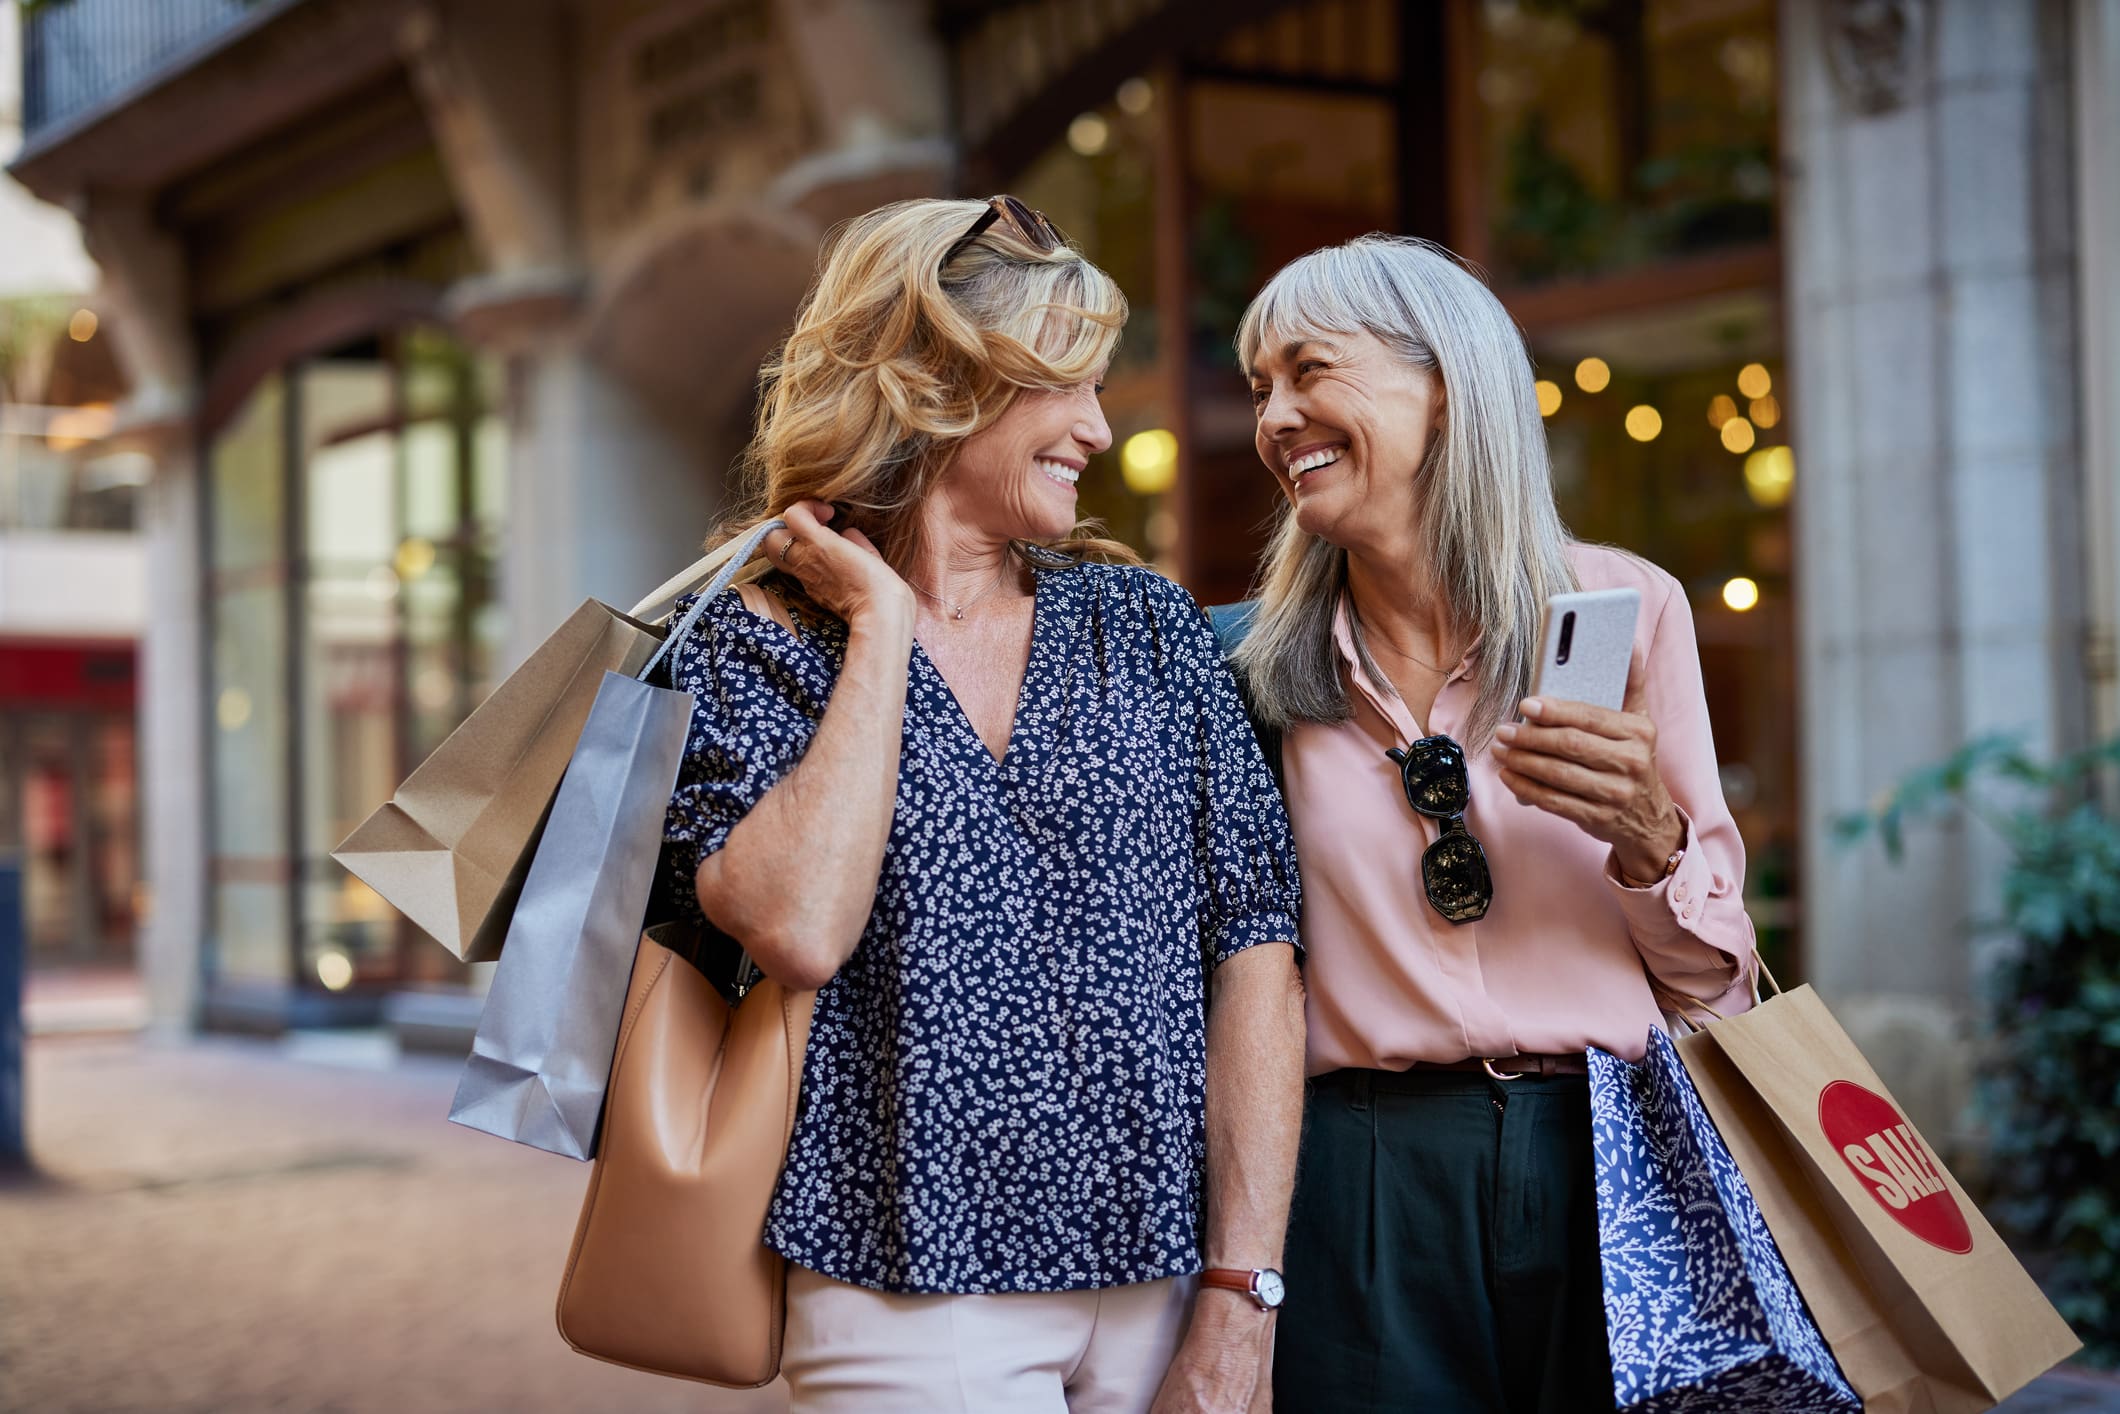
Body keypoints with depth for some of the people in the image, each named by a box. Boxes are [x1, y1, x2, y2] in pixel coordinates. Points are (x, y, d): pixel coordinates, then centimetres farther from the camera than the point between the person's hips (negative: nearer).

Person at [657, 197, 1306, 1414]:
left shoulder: (1148, 626, 6)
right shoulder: (756, 651, -1)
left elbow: (1255, 946, 0)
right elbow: (799, 930, -20)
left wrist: (1241, 1308, -8)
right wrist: (881, 625, -10)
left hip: (1163, 1278, 3)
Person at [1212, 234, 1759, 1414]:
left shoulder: (1625, 606, 2)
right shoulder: (1257, 662, 4)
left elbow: (1709, 977, 6)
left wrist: (1647, 842, -12)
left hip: (1610, 1171, 0)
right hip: (1366, 1176, 0)